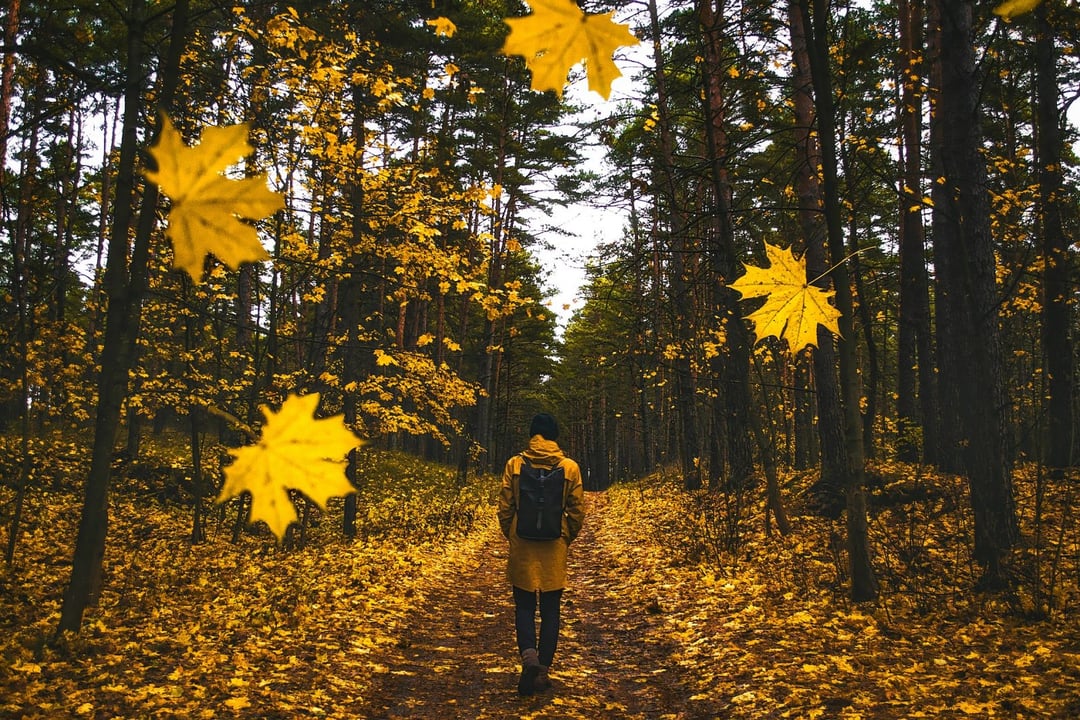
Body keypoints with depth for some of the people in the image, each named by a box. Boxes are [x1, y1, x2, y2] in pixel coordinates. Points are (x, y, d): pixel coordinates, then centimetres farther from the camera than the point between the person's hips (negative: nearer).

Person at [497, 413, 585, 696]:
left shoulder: (514, 465, -4)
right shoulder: (570, 467, -3)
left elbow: (504, 507, -2)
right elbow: (577, 511, -2)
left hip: (522, 546, 0)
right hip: (554, 548, 0)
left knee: (524, 606, 11)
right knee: (550, 610, 11)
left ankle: (529, 655, -12)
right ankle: (542, 671, 11)